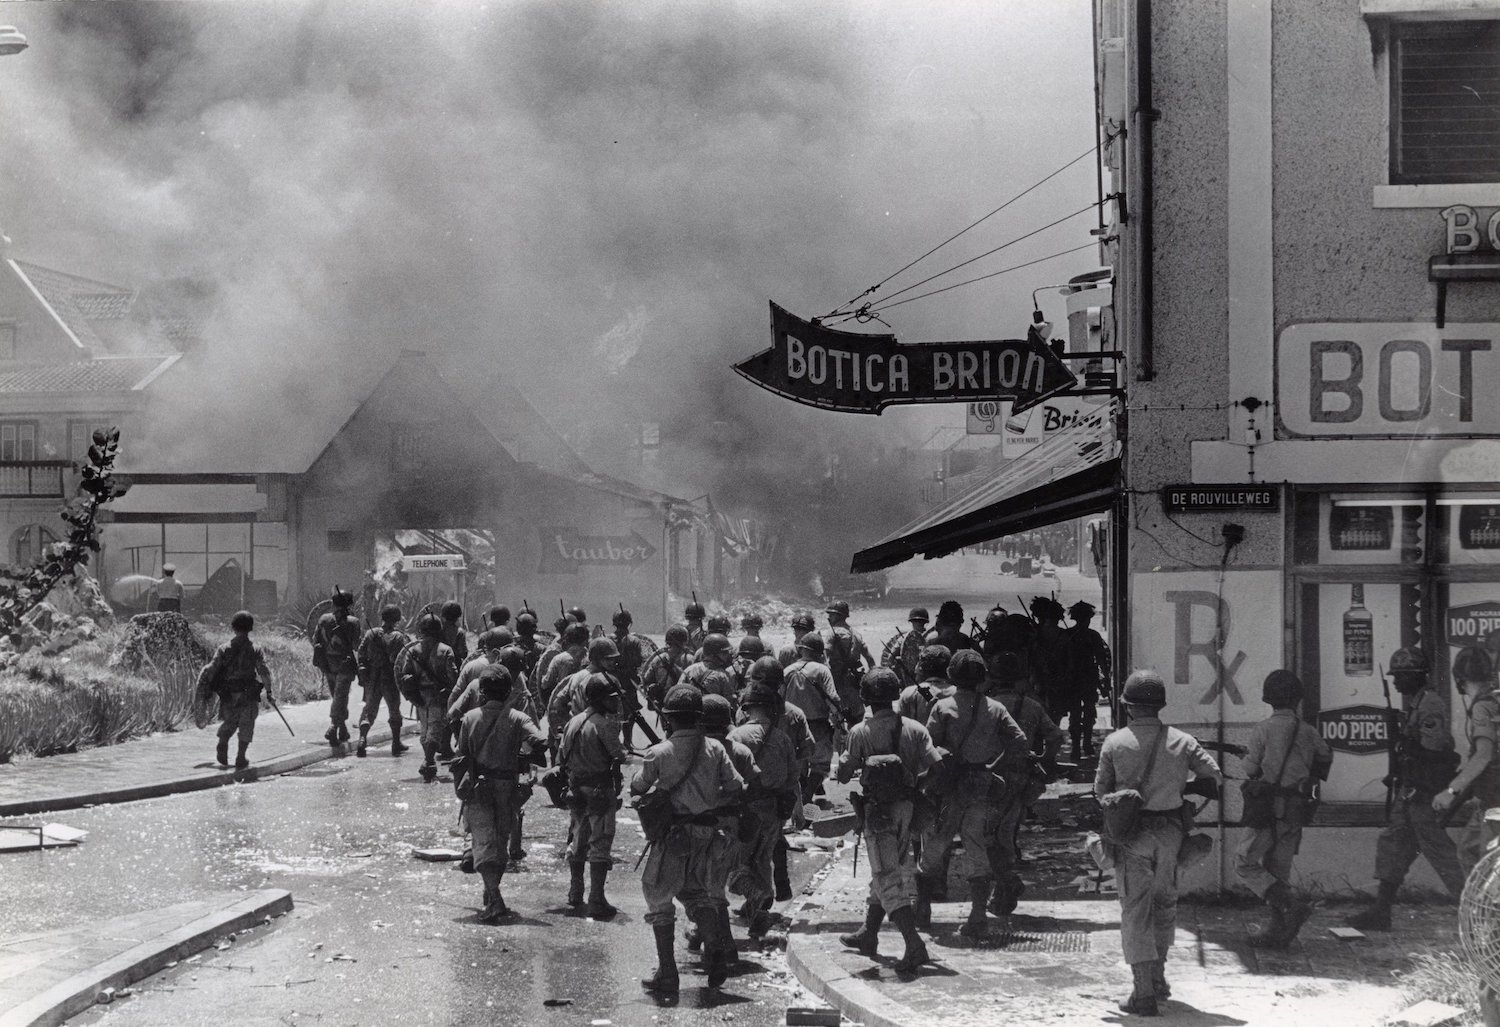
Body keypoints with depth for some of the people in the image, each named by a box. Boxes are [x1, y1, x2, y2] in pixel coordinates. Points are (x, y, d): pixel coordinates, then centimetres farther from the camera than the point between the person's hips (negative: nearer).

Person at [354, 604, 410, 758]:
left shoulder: (370, 634, 0)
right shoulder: (399, 637, -10)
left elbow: (360, 655, 2)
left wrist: (362, 676, 8)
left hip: (372, 679, 2)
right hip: (390, 680, -2)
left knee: (369, 709, 11)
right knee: (394, 711, 14)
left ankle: (362, 738, -10)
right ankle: (396, 744, 19)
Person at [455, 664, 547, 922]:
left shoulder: (470, 718, -4)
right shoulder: (517, 719, -5)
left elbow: (461, 754, -2)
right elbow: (541, 742, -19)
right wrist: (525, 757, -1)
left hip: (478, 786, -1)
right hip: (506, 786, 1)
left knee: (484, 842, -6)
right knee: (500, 840, 17)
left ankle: (494, 899, -21)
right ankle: (492, 894, 29)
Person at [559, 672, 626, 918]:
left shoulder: (573, 722, 7)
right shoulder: (603, 724, -17)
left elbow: (561, 758, 11)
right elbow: (619, 755, -14)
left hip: (576, 788, 7)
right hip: (600, 789, -7)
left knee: (577, 841, 20)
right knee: (600, 843, -3)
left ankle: (575, 894, 31)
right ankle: (596, 901, -6)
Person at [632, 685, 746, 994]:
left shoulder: (659, 752, -12)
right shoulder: (714, 748, -2)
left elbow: (637, 789, 1)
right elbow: (736, 787, 0)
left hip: (672, 832, -4)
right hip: (706, 833, 4)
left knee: (659, 899, 9)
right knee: (697, 893, 21)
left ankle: (667, 974, 8)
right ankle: (716, 957, 3)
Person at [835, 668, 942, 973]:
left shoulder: (860, 732, -8)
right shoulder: (914, 729, -1)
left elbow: (844, 775, -4)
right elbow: (936, 766, -8)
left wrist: (846, 763, 18)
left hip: (877, 811, -5)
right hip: (907, 808, 5)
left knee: (887, 879, -6)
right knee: (887, 872, 21)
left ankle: (914, 945, -19)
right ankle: (868, 935, 35)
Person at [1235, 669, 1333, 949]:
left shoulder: (1263, 729, -9)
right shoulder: (1308, 731, 7)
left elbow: (1252, 770, -6)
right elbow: (1326, 756, 23)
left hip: (1270, 807, -6)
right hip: (1297, 810, 6)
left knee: (1246, 864, 2)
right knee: (1278, 868, 14)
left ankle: (1292, 904, -15)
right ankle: (1278, 932, 11)